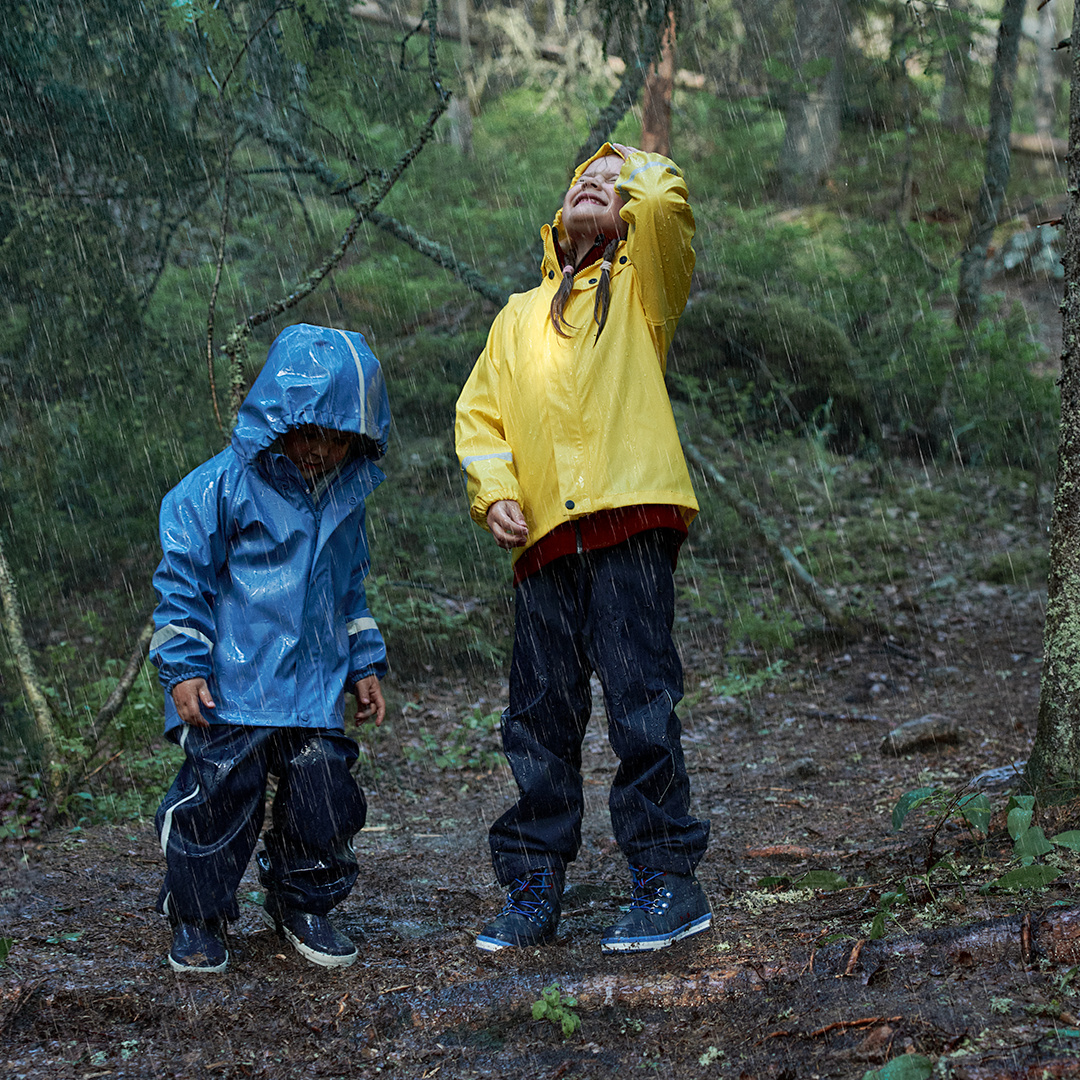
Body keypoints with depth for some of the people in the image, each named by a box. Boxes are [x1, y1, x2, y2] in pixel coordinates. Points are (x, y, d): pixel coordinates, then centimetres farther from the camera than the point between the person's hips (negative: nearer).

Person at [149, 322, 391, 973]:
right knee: (219, 798, -4)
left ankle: (304, 906, 25)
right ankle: (197, 920, 14)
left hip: (317, 690, 5)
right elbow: (181, 579, -6)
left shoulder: (346, 497, 10)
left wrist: (365, 663, 19)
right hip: (232, 690, -5)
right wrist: (184, 668, -11)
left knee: (326, 797, 3)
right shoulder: (221, 487, -8)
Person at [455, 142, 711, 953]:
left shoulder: (640, 283, 12)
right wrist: (494, 489, 1)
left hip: (630, 528, -4)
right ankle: (534, 889, 13)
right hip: (544, 544, 4)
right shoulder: (519, 316, 25)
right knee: (540, 715, 5)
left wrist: (630, 165, 17)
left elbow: (667, 202, -6)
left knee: (640, 705, -8)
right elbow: (479, 412, 20)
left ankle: (669, 882, -1)